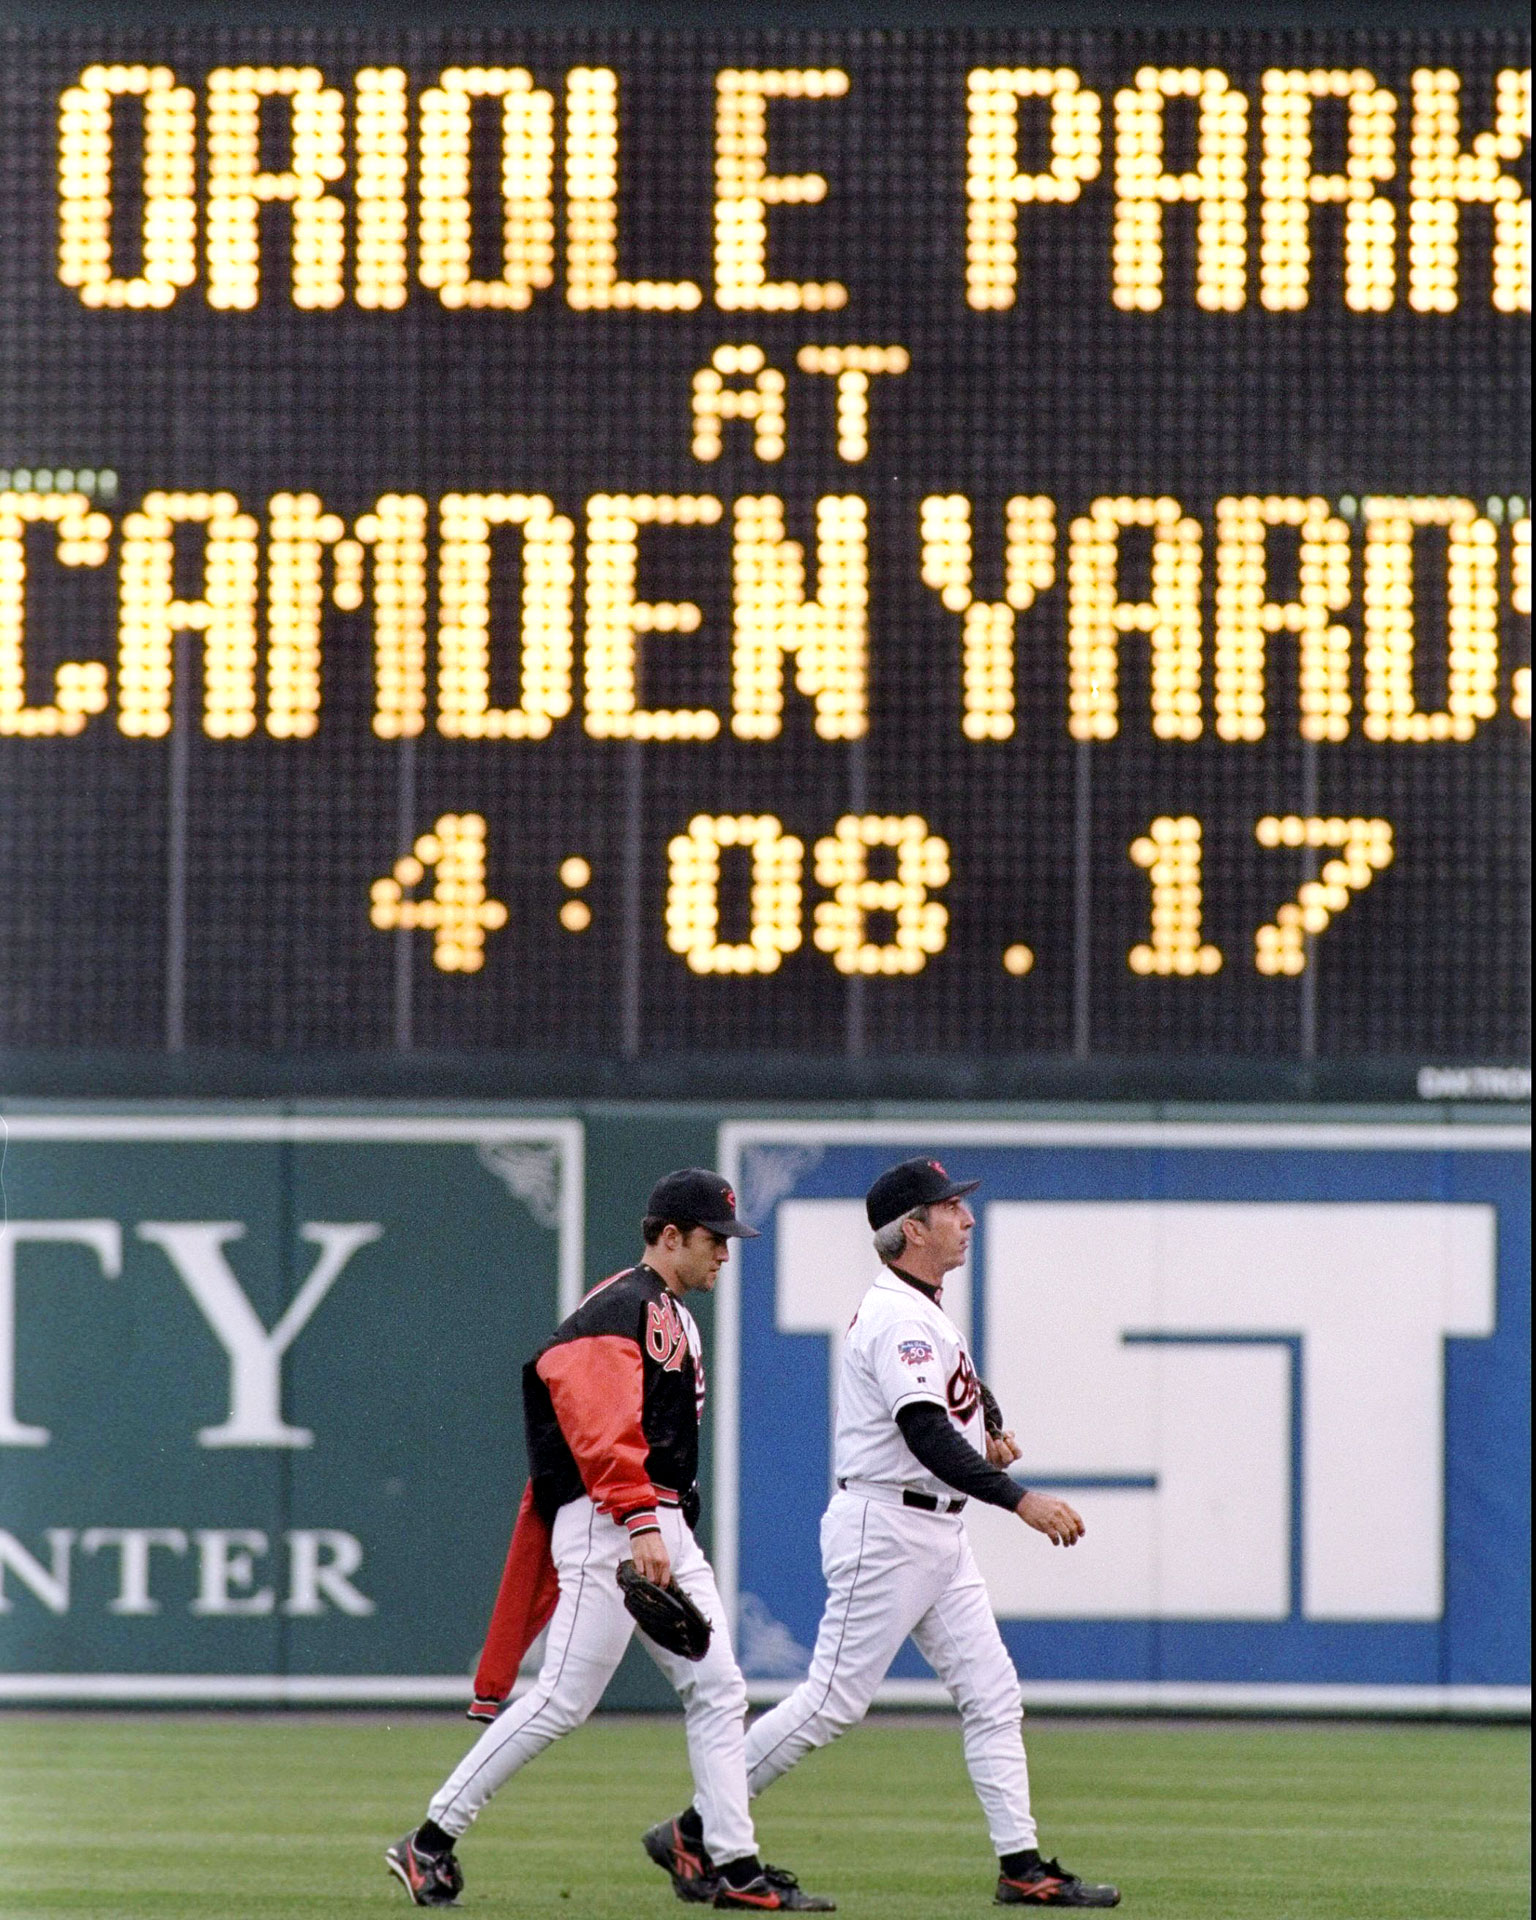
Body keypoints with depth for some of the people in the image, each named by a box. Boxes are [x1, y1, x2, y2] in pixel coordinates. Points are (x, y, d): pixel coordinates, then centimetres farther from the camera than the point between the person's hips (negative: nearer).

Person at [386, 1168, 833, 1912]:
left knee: (717, 1691, 4)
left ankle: (735, 1867, 4)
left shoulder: (674, 1318, 21)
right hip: (605, 1525, -10)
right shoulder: (619, 1310, -11)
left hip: (664, 1526, 10)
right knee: (564, 1699, -10)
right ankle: (431, 1843, -4)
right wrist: (640, 1520, -32)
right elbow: (602, 1428, -24)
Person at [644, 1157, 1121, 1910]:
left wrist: (994, 1431, 10)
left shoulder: (928, 1312, 14)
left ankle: (1023, 1868, 4)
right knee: (833, 1700, -7)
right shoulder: (898, 1318, -17)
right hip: (885, 1528, -10)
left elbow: (966, 1390, 33)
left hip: (939, 1533, 10)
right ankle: (692, 1834, 1)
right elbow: (925, 1435, -28)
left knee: (991, 1693, 4)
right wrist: (1019, 1500, -33)